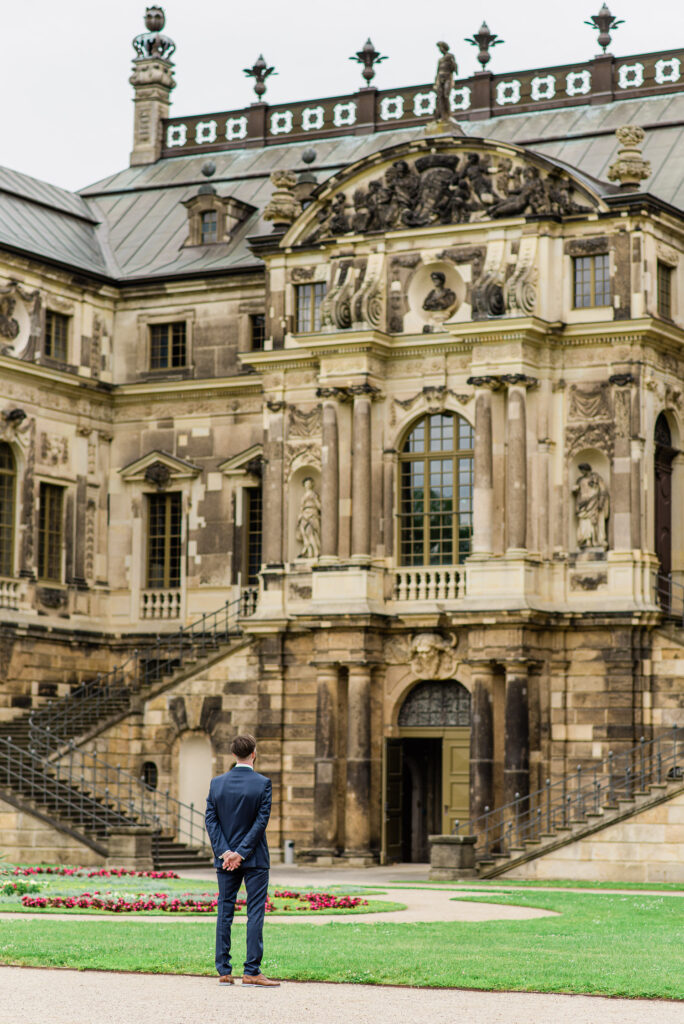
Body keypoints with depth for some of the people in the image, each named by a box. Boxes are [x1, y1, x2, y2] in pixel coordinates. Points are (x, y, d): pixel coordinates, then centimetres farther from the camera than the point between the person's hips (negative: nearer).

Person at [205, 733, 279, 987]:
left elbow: (211, 819, -2)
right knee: (255, 913, 0)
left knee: (224, 913, 9)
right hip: (255, 860, -3)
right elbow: (262, 820, -12)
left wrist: (224, 852, -6)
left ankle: (224, 971, 9)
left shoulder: (217, 783, 2)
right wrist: (241, 853, -10)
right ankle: (251, 971, -4)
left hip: (225, 859, 3)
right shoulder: (262, 783, -8)